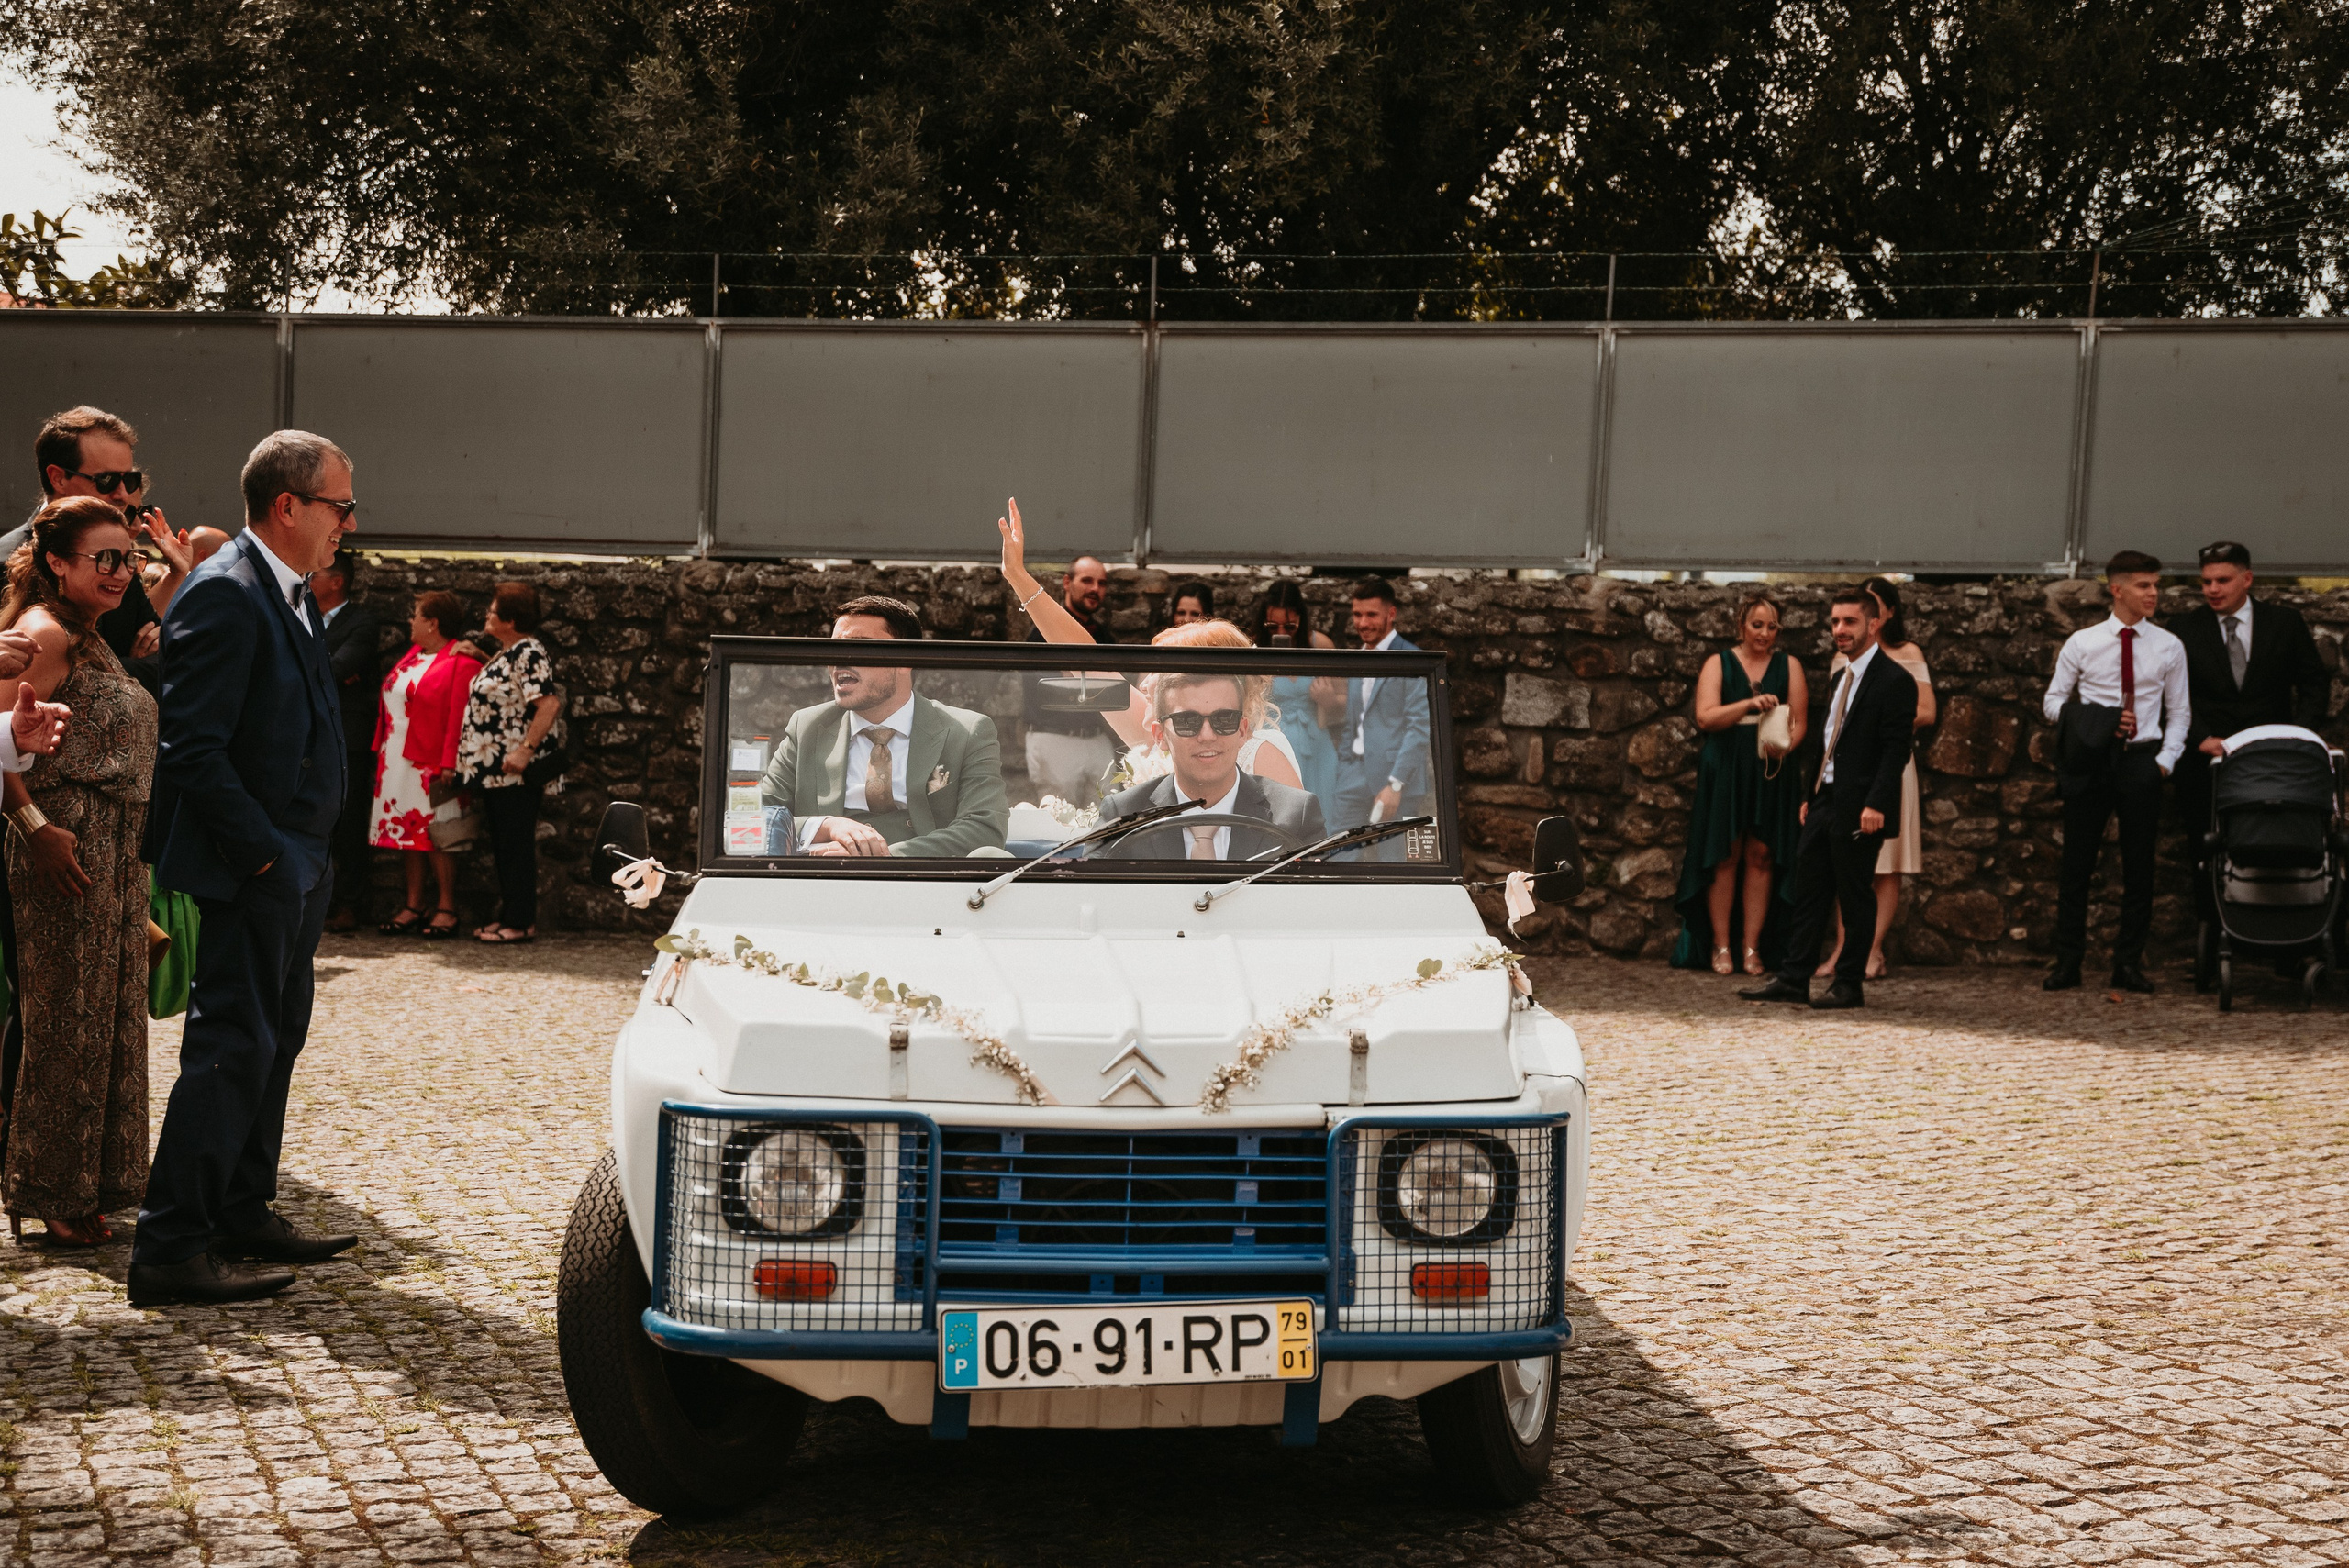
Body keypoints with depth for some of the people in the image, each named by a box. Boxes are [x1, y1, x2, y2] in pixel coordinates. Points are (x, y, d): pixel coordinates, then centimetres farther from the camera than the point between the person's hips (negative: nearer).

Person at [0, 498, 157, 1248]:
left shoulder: (94, 641, 17)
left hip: (120, 849, 9)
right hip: (69, 848, -9)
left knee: (114, 1022, 12)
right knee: (67, 1025, -2)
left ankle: (93, 1187, 20)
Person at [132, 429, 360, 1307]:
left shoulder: (290, 595, 15)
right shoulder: (225, 595, -16)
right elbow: (194, 750, -21)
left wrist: (306, 855, 14)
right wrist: (261, 853, -19)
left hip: (296, 865, 10)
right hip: (255, 871, -10)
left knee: (275, 1039, 16)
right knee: (233, 1046, -8)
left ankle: (243, 1217, 27)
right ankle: (171, 1247, -3)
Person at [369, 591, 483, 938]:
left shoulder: (461, 663, -12)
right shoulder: (413, 655, 15)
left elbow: (459, 718, -17)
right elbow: (391, 701, 19)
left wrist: (449, 766, -22)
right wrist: (382, 752, 13)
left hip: (431, 766, -8)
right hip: (399, 763, 8)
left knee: (435, 836, -4)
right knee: (409, 833, 9)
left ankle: (446, 909, 3)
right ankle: (413, 906, 14)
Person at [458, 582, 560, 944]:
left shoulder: (528, 653, -15)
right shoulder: (506, 653, 16)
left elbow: (550, 704, -25)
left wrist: (526, 750, -26)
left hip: (513, 770, -10)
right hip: (491, 769, 10)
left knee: (516, 845, -5)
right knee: (501, 845, 14)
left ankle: (520, 923, 0)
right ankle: (509, 915, 20)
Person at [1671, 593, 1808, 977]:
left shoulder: (1788, 666, 10)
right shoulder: (1719, 664, 6)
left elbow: (1799, 722, 5)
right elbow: (1706, 718, -7)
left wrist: (1784, 745, -16)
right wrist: (1749, 704, -20)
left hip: (1771, 772, 1)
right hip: (1724, 772, -1)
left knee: (1761, 856, 0)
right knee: (1725, 856, -1)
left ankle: (1752, 946, 4)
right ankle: (1720, 945, 4)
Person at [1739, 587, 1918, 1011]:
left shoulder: (1894, 680, -11)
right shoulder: (1840, 680, 17)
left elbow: (1896, 749, -17)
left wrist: (1876, 805, -24)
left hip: (1860, 809, -9)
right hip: (1826, 802, 9)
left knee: (1854, 897, -1)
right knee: (1808, 892, 9)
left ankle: (1850, 986, 8)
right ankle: (1794, 979, 13)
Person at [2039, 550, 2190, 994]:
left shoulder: (2168, 647, 5)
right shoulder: (2083, 643, 2)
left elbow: (2179, 712, 10)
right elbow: (2054, 700, 6)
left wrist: (2166, 759, -4)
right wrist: (2096, 724, -11)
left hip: (2142, 761, 1)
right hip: (2090, 760, -1)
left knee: (2139, 865, 4)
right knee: (2077, 862, 1)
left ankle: (2129, 962, 13)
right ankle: (2068, 962, 7)